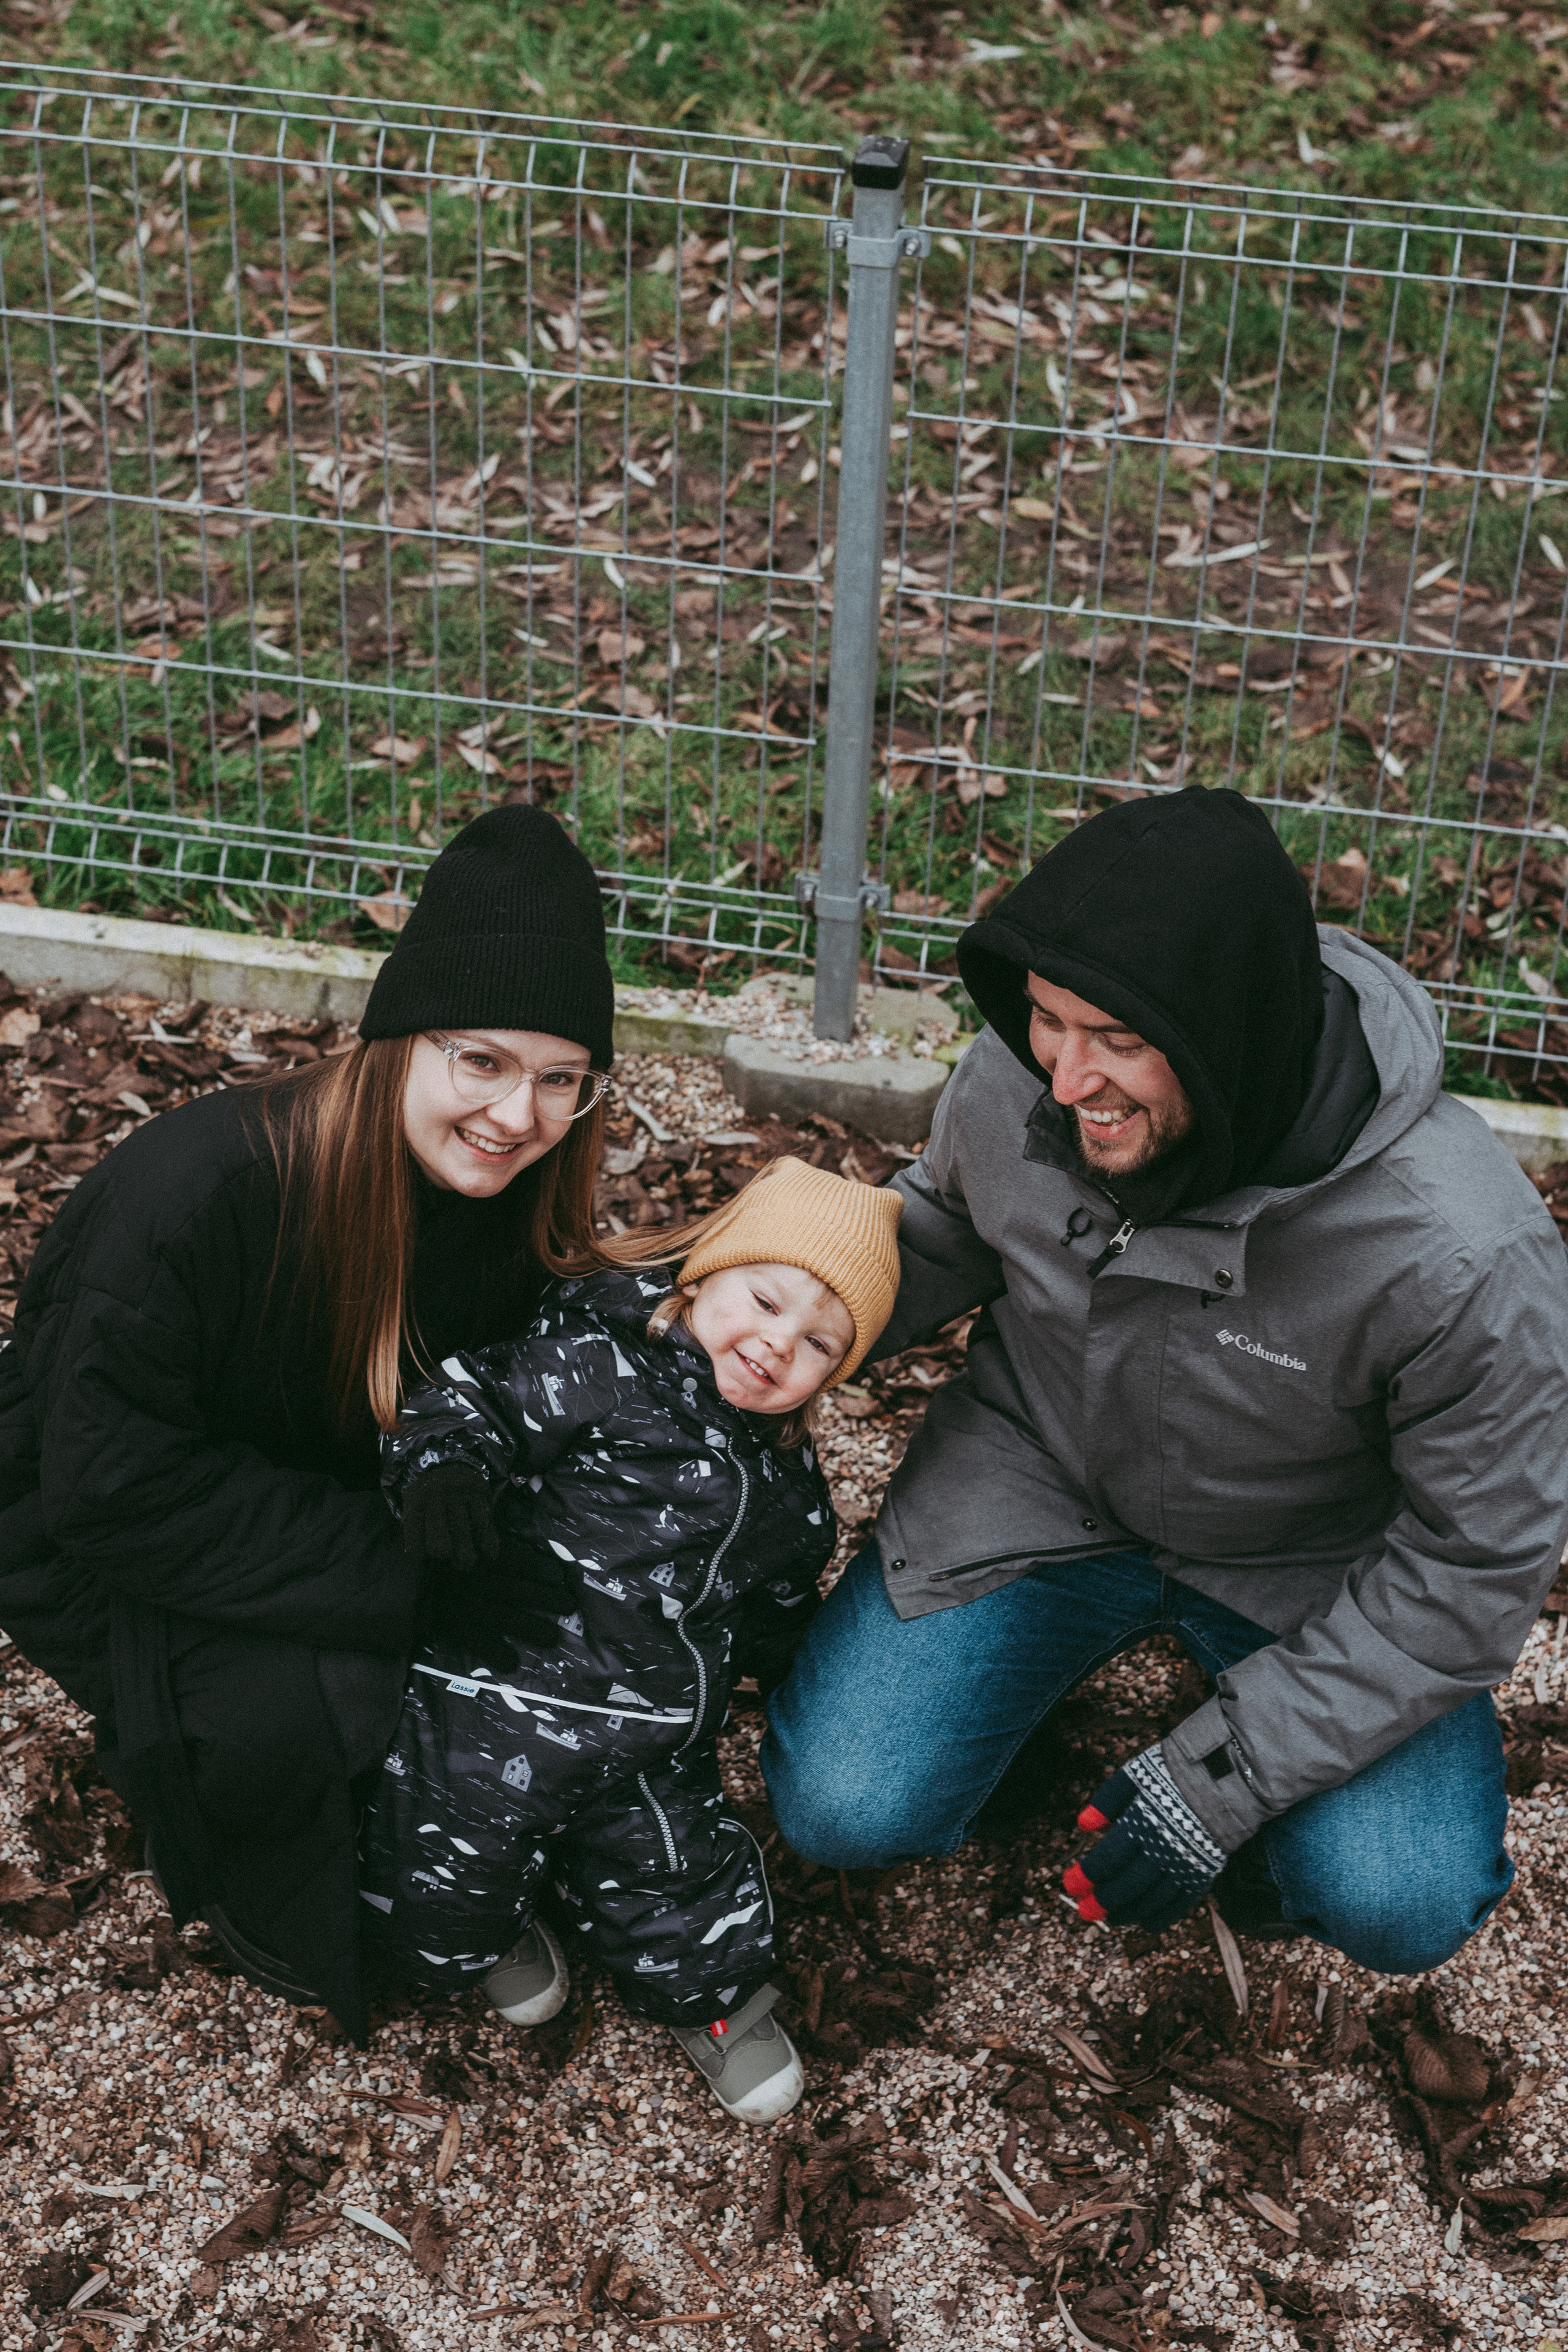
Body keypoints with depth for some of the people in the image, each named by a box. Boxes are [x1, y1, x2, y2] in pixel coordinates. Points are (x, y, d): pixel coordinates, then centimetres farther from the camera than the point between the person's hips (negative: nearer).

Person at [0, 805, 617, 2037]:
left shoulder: (512, 1197, -15)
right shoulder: (191, 1195, -36)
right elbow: (115, 1487, -32)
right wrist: (396, 1580, -32)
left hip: (331, 1488, 6)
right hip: (112, 1546, -6)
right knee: (287, 1708, -30)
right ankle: (259, 1911, 4)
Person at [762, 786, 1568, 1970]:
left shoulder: (1459, 1257, -34)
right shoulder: (1015, 1077, -22)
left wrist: (1219, 1778, -23)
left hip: (1315, 1565, -2)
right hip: (1037, 1478, 3)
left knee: (1397, 1906, -23)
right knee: (844, 1811, -10)